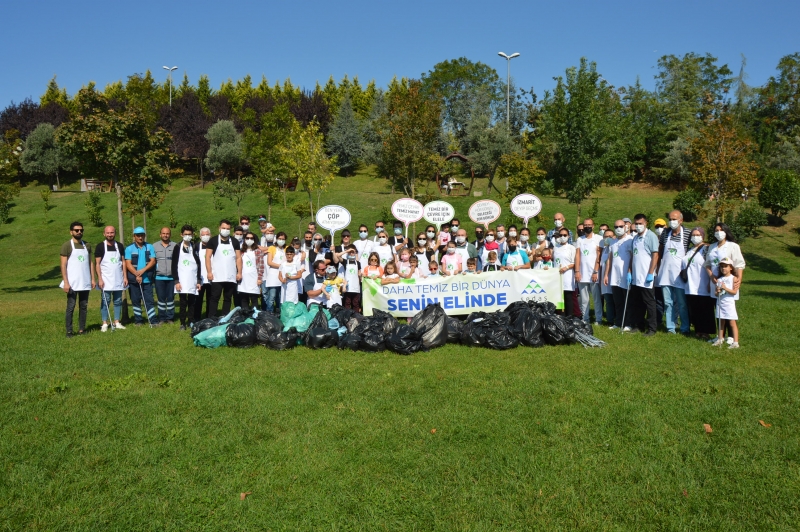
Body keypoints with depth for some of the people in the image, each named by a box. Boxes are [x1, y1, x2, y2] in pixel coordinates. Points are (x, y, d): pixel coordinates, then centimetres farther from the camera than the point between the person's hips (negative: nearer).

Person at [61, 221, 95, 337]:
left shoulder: (86, 245, 12)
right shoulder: (66, 246, -3)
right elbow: (63, 265, -7)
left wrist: (93, 279, 6)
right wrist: (65, 282, -13)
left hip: (85, 283, 5)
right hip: (72, 283, -5)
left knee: (84, 306, 7)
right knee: (71, 307, -1)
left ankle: (81, 329, 13)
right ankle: (69, 331, 3)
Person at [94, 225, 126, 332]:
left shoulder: (119, 246, 9)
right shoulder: (100, 246, -2)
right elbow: (97, 264, -4)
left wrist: (125, 277, 2)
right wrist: (100, 279, -12)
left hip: (118, 279, 3)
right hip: (106, 279, -3)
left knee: (118, 301, 7)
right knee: (105, 301, -1)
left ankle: (117, 322, 14)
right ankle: (105, 323, 5)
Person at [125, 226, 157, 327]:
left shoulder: (150, 247, 8)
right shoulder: (129, 249, 4)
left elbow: (153, 261, -1)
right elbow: (128, 264, -4)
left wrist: (143, 270, -15)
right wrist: (137, 275, -16)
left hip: (147, 279, 0)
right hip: (134, 280, 0)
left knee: (149, 300, -2)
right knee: (135, 301, 6)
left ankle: (153, 320, -3)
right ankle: (138, 320, 15)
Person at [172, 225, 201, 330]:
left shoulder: (195, 248, 11)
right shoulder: (177, 248, 3)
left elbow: (199, 265, 11)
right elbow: (174, 266, 0)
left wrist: (199, 280, 4)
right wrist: (176, 281, -8)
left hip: (193, 281, 2)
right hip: (182, 280, -2)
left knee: (192, 303, 4)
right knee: (182, 303, -3)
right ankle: (182, 323, 4)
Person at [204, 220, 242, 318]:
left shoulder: (234, 241, 10)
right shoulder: (213, 241, 3)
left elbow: (238, 258, 9)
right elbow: (207, 257, 0)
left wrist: (239, 272, 0)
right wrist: (209, 272, -8)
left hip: (231, 277, 3)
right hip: (217, 277, -3)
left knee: (228, 298, 7)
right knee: (214, 298, -3)